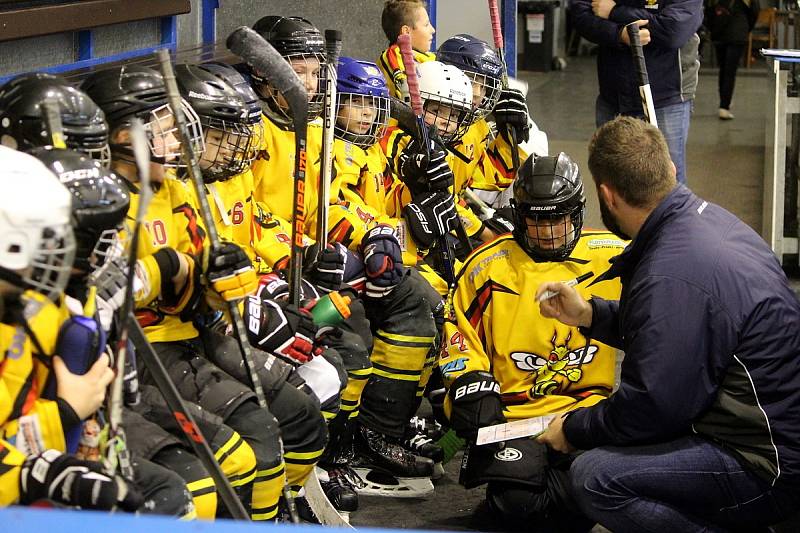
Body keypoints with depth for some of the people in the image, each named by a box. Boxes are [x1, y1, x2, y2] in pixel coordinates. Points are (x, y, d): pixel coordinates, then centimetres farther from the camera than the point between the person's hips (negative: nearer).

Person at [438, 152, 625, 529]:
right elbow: (459, 337, 9)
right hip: (512, 410, -1)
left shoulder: (611, 257, 4)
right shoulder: (489, 266, 3)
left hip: (586, 405, 1)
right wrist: (473, 385, -6)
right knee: (515, 500, -24)